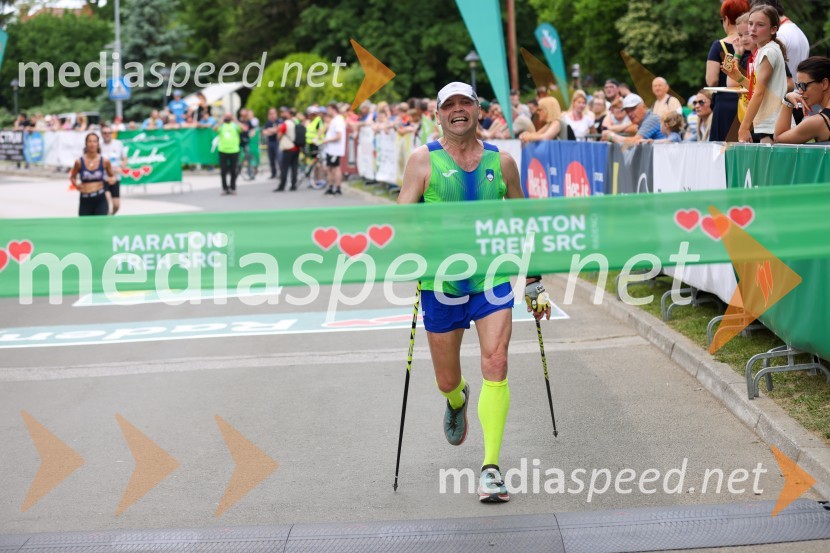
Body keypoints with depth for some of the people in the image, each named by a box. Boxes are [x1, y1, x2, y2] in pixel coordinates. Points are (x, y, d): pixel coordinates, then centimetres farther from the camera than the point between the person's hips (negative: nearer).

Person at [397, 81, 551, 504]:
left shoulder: (501, 162, 5)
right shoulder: (423, 160, -1)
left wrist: (535, 285, 14)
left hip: (493, 278, 1)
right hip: (441, 282, 0)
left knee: (495, 364, -16)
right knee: (447, 380, 10)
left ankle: (491, 466, -10)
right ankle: (457, 400, 49)